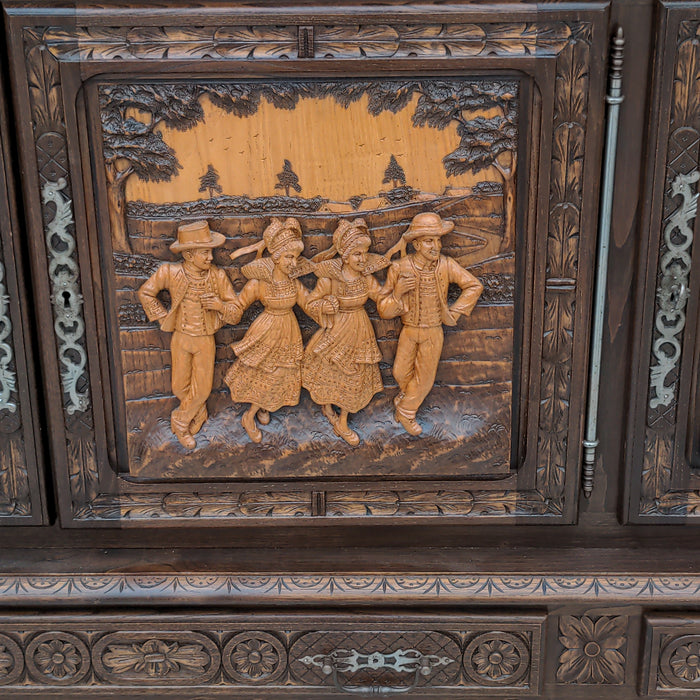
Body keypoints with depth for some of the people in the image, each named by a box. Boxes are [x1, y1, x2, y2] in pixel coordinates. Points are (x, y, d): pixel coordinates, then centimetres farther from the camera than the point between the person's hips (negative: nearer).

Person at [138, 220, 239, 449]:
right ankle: (198, 414, 44)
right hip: (181, 338, 0)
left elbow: (234, 312, -9)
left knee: (202, 389, 8)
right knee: (180, 387, 13)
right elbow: (145, 293, 1)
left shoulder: (218, 276, -15)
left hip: (206, 341, 0)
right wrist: (162, 317, -3)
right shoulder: (169, 272, -17)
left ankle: (180, 421, 35)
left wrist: (220, 305, -30)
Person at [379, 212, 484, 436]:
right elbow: (384, 311, -16)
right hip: (409, 331, 0)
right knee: (401, 372, 13)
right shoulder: (399, 269, -19)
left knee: (425, 377, 13)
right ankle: (407, 393, 49)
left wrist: (454, 312, -5)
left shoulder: (447, 266, -17)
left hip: (434, 332, 1)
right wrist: (398, 293, -35)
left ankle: (405, 411, 37)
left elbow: (474, 286, -2)